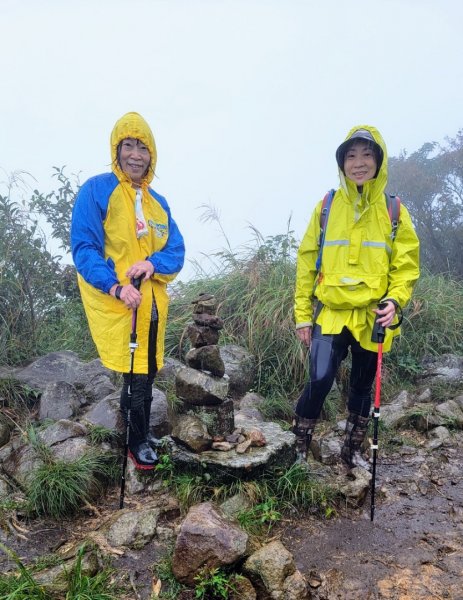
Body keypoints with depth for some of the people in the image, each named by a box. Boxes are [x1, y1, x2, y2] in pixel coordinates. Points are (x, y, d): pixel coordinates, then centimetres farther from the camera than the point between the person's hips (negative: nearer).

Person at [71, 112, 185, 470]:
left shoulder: (158, 202, 11)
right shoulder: (96, 190, -7)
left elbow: (176, 252, 6)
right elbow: (83, 248, -12)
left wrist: (153, 263, -16)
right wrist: (115, 286, -25)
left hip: (152, 304, 6)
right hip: (116, 304, -6)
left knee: (146, 372, 16)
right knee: (137, 375, -1)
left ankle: (136, 428, 39)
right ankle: (139, 441, 22)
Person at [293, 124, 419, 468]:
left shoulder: (394, 211, 2)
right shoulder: (326, 207, 1)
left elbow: (407, 264, 4)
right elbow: (307, 262, 2)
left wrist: (395, 300, -14)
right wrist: (303, 314, -1)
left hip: (373, 318, 2)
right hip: (331, 315, -1)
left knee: (362, 387, 14)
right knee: (319, 382, -14)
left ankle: (353, 451, 35)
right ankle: (299, 449, 9)